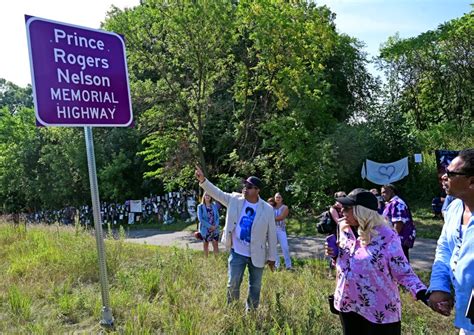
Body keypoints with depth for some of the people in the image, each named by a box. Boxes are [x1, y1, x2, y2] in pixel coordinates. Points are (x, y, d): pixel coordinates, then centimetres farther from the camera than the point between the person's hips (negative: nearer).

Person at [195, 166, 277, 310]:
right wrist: (203, 180, -26)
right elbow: (216, 193, -11)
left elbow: (271, 234, -5)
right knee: (233, 285, 10)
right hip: (237, 253, 1)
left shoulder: (267, 209, -10)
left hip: (257, 255, 0)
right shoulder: (235, 200, -6)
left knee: (255, 287, 14)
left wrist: (271, 257, -1)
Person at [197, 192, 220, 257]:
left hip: (215, 229, 2)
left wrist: (215, 226, -13)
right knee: (205, 245, 10)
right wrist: (210, 226, -17)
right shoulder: (200, 206, -4)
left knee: (216, 245, 2)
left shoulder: (214, 206, 5)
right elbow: (200, 218, -11)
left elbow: (217, 217, 4)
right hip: (205, 229, -2)